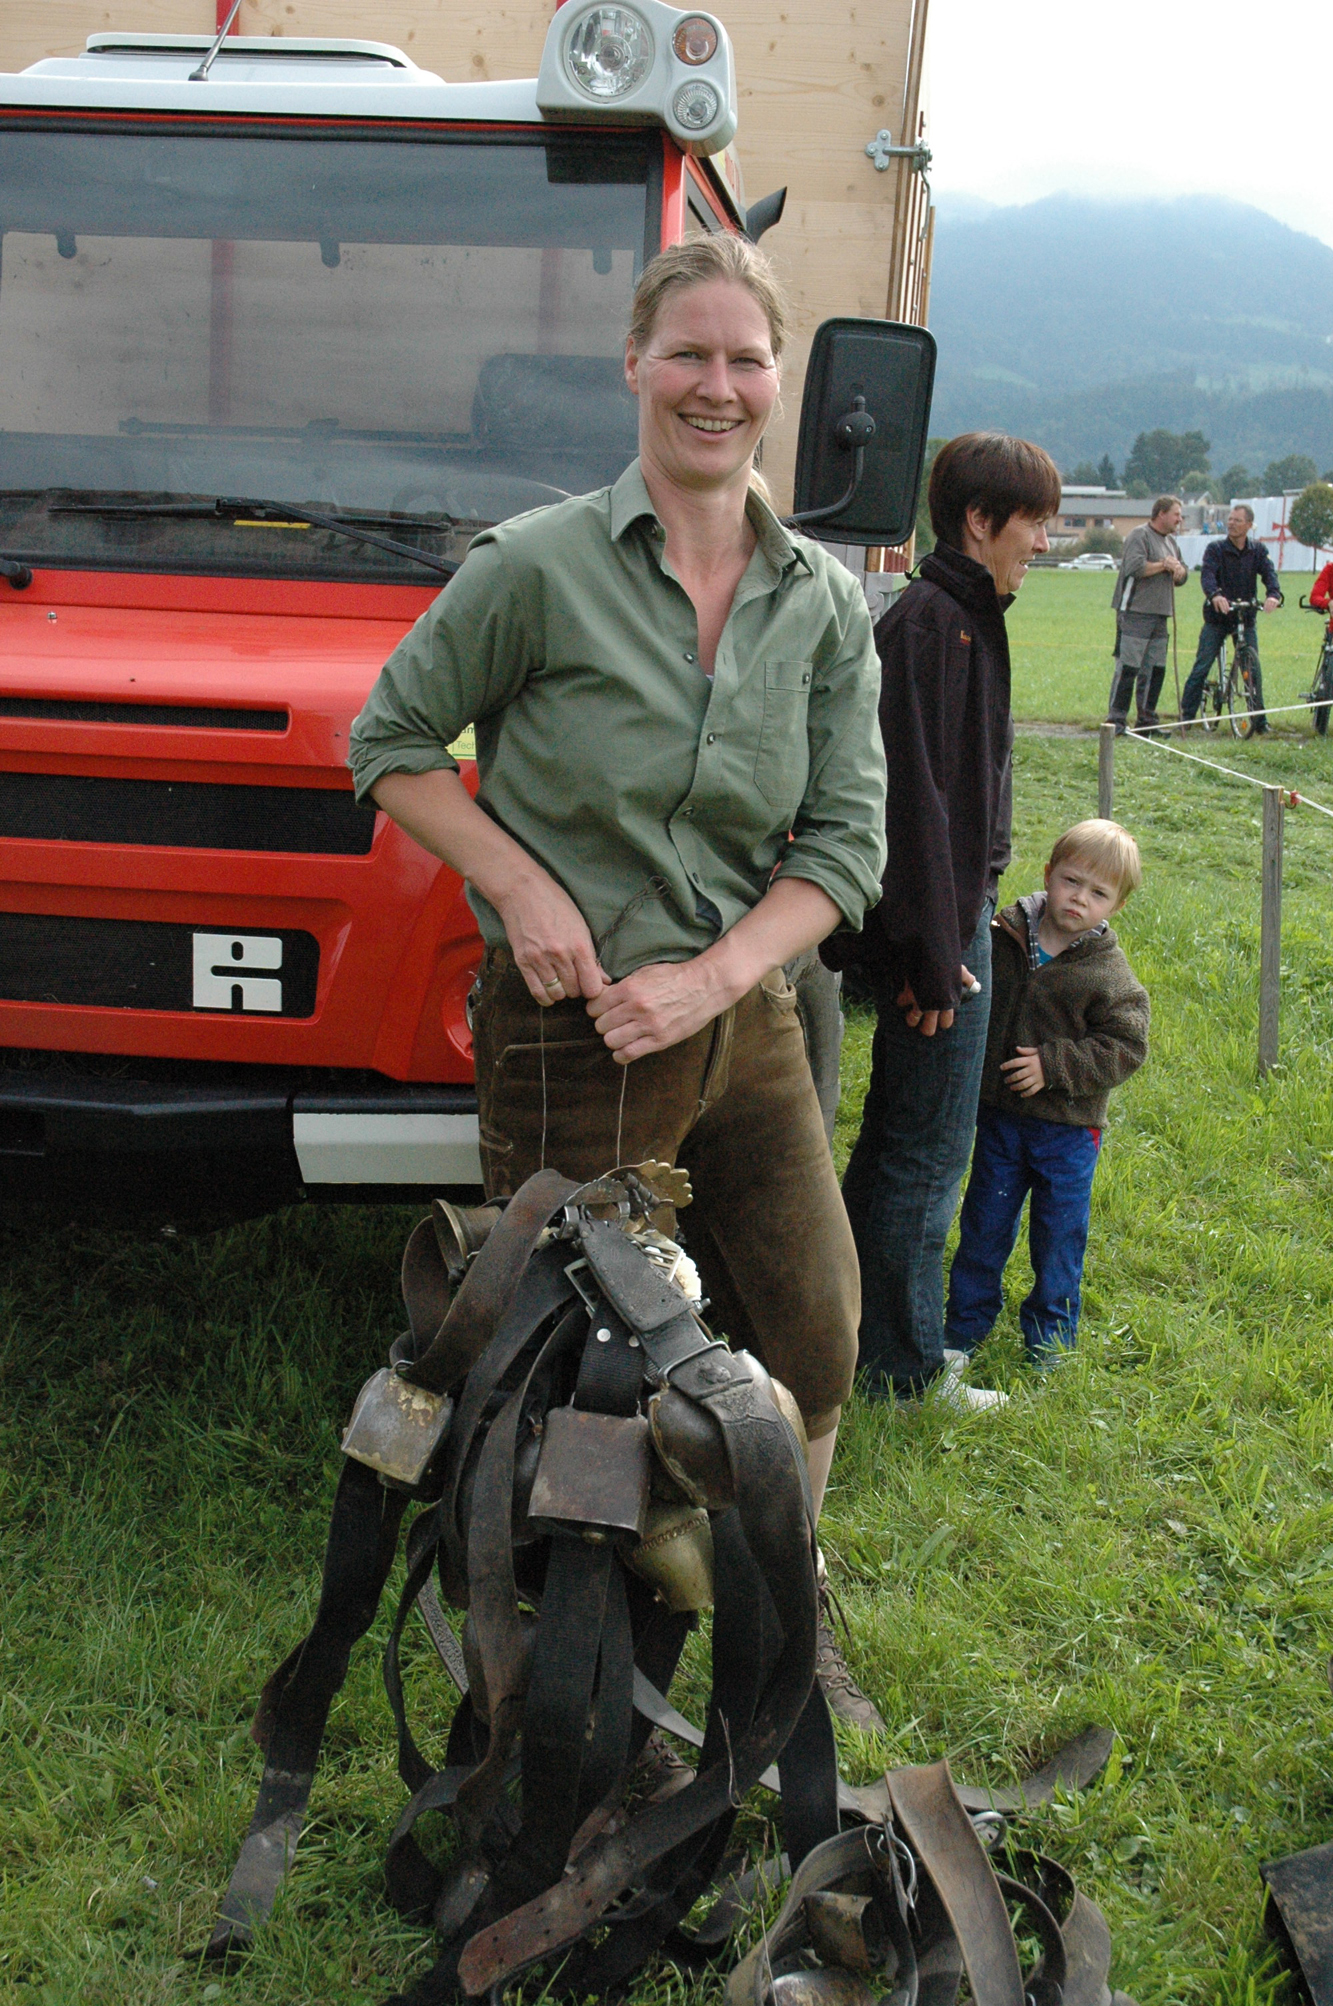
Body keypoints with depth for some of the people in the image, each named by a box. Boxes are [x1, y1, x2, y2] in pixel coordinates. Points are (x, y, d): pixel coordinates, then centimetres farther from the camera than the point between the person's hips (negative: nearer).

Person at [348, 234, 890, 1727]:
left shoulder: (824, 605, 3)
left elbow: (847, 846, 2)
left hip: (746, 1019, 5)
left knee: (813, 1338, 12)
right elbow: (389, 743, -1)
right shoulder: (539, 566, -10)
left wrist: (710, 980, -12)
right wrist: (523, 885, -13)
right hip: (571, 1031, -5)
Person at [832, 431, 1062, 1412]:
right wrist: (935, 954, -22)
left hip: (952, 914, 10)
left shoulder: (964, 618, 13)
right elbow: (916, 797, -22)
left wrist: (962, 922, 16)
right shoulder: (932, 623, -18)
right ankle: (906, 1369, 10)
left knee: (897, 1139, 18)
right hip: (938, 926, -10)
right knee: (930, 1152, -1)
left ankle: (864, 1331, 31)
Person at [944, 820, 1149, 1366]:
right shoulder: (1001, 940, -4)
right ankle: (966, 1321, 26)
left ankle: (1050, 1331, 25)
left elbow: (1125, 1048, -13)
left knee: (1059, 1232, 8)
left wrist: (1053, 1064, -20)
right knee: (984, 1223, 11)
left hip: (1068, 1127, -2)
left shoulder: (1109, 975, -11)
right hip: (998, 1114, 2)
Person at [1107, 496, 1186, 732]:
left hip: (1160, 615, 9)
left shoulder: (1171, 541, 21)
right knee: (1128, 667, -10)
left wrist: (1179, 570, 1)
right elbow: (1135, 567, -22)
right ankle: (1116, 719, -8)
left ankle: (1147, 720, 12)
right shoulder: (1139, 536, -6)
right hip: (1136, 613, -8)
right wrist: (1163, 565, -10)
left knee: (1155, 670, 7)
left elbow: (1181, 578, 25)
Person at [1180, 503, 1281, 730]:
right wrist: (1215, 595, -44)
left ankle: (1259, 719, 8)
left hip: (1246, 617, 2)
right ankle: (1186, 715, 0)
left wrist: (1274, 595, -37)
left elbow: (1269, 573, -14)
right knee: (1201, 667, -5)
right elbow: (1208, 575, -22)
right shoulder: (1216, 549, -5)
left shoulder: (1258, 550, 2)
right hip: (1216, 617, -1)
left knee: (1253, 668, -2)